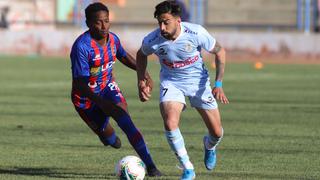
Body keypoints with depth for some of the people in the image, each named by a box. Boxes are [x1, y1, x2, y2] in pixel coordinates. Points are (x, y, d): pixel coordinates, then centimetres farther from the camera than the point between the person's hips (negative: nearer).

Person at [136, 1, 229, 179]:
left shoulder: (196, 33, -27)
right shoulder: (152, 40, -22)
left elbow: (220, 52, -10)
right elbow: (141, 55, 5)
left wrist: (218, 84, -16)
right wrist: (141, 82, -1)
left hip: (198, 80, 0)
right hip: (171, 82, 0)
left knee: (217, 133, 1)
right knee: (170, 124, -26)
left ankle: (209, 145, 42)